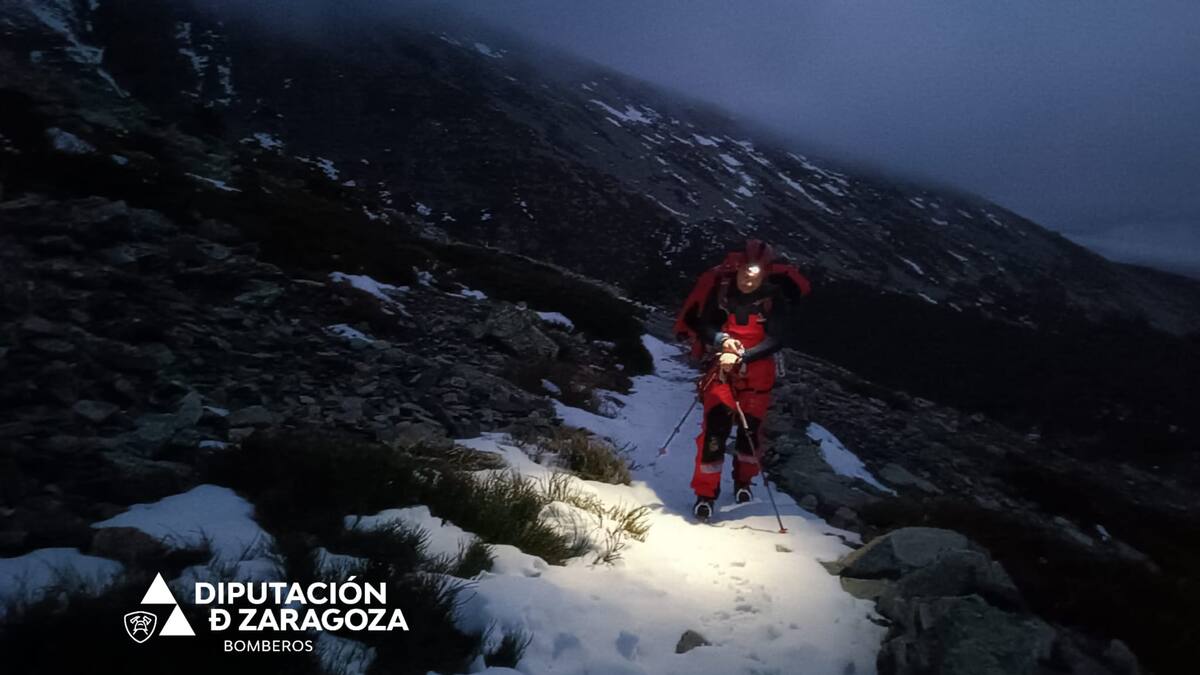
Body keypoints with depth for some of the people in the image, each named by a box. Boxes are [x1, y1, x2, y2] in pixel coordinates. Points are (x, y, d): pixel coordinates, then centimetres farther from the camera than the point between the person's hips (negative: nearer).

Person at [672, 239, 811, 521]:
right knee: (715, 427, -10)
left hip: (758, 373, 1)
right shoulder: (721, 289, -12)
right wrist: (721, 340, -24)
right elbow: (703, 324, -4)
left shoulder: (774, 297, -13)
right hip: (723, 368, -1)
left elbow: (777, 338, -17)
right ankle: (705, 492, 2)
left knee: (751, 428, 11)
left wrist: (742, 357, -27)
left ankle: (743, 481, 37)